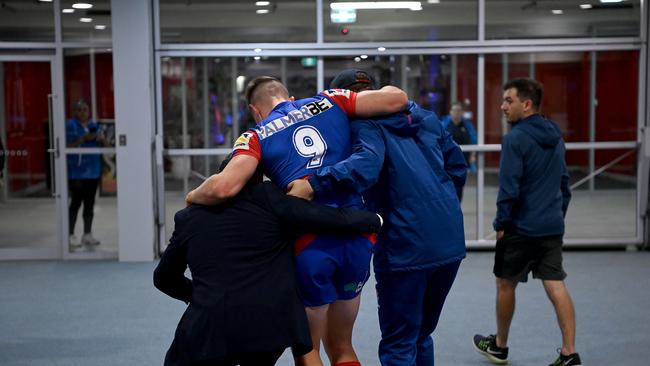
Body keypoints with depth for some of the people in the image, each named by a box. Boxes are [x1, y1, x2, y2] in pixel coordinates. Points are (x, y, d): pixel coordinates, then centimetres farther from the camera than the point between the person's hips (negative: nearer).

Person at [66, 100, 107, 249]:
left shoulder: (94, 125, 12)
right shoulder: (70, 125, -6)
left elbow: (103, 145, 16)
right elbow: (68, 146, -14)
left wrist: (101, 139, -6)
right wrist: (84, 138, -24)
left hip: (93, 170, 6)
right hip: (77, 171, -6)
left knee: (90, 203, 10)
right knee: (76, 202, -5)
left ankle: (87, 234, 19)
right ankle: (70, 235, 1)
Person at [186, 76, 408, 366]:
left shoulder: (257, 136, 5)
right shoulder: (327, 102, 12)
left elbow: (224, 187, -13)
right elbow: (397, 98, 6)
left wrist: (194, 196, 8)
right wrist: (385, 90, 29)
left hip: (310, 243, -3)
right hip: (358, 236, 3)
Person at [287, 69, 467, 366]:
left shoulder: (367, 124, -4)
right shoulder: (427, 119, 16)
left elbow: (366, 164, -25)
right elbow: (458, 169, 17)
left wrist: (313, 184, -29)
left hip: (406, 248, -7)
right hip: (451, 243, 7)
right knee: (421, 336, 23)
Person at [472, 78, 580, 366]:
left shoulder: (515, 139, -15)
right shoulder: (555, 135, 10)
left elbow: (509, 188, -18)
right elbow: (564, 182, 17)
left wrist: (500, 223, -8)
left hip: (522, 227, -6)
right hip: (553, 226, 6)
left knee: (506, 284, 11)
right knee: (555, 285, 5)